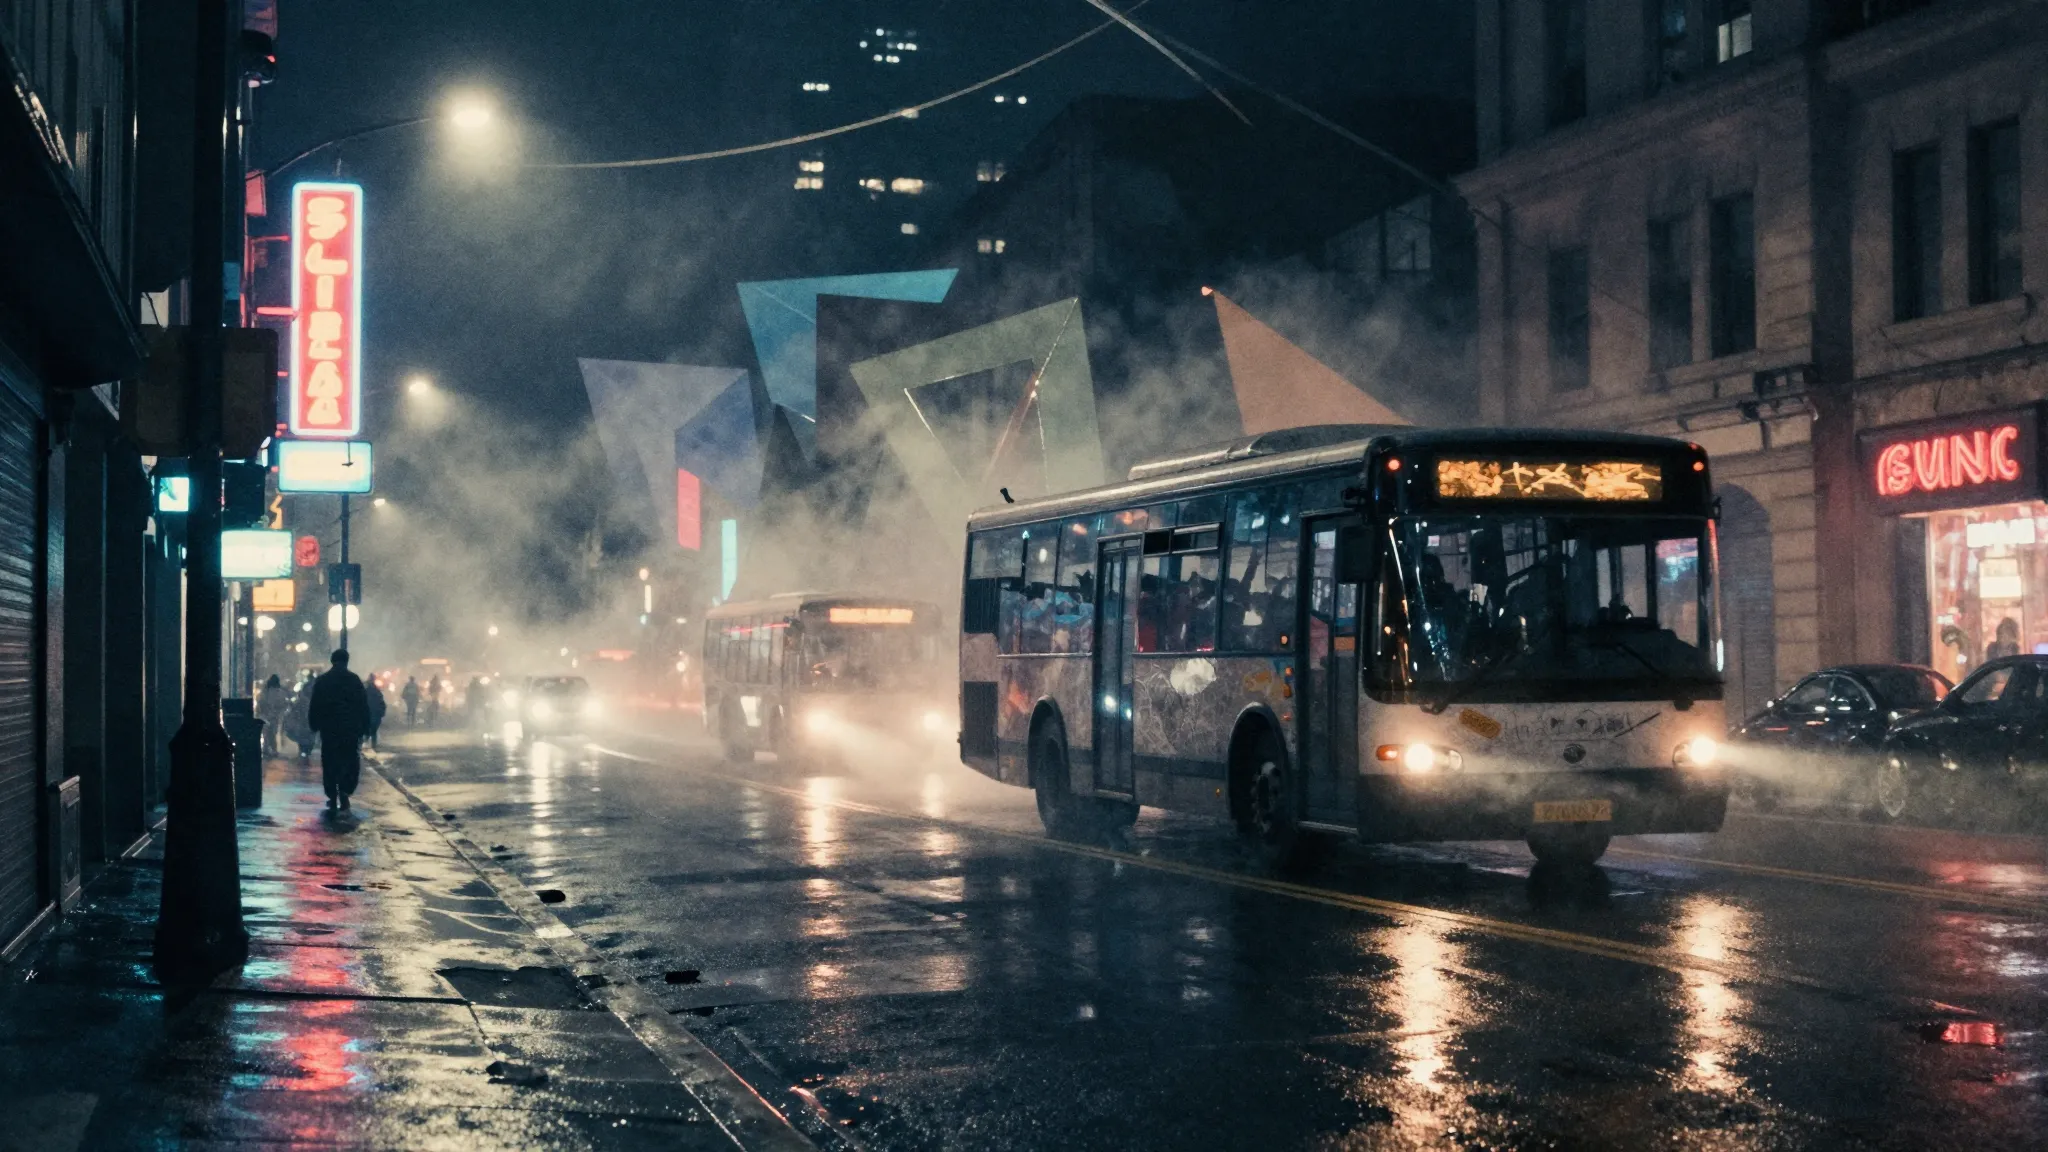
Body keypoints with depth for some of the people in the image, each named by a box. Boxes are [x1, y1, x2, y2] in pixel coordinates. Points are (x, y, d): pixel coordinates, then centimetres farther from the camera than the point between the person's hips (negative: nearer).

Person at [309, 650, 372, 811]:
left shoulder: (322, 681, 4)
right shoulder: (354, 680, 0)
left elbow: (315, 706, 5)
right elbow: (364, 706, -2)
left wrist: (315, 725, 12)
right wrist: (365, 727, 3)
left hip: (329, 729, 1)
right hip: (351, 729, -1)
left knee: (330, 763, 8)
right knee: (350, 762, 6)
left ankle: (332, 798, 6)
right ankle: (344, 792, -13)